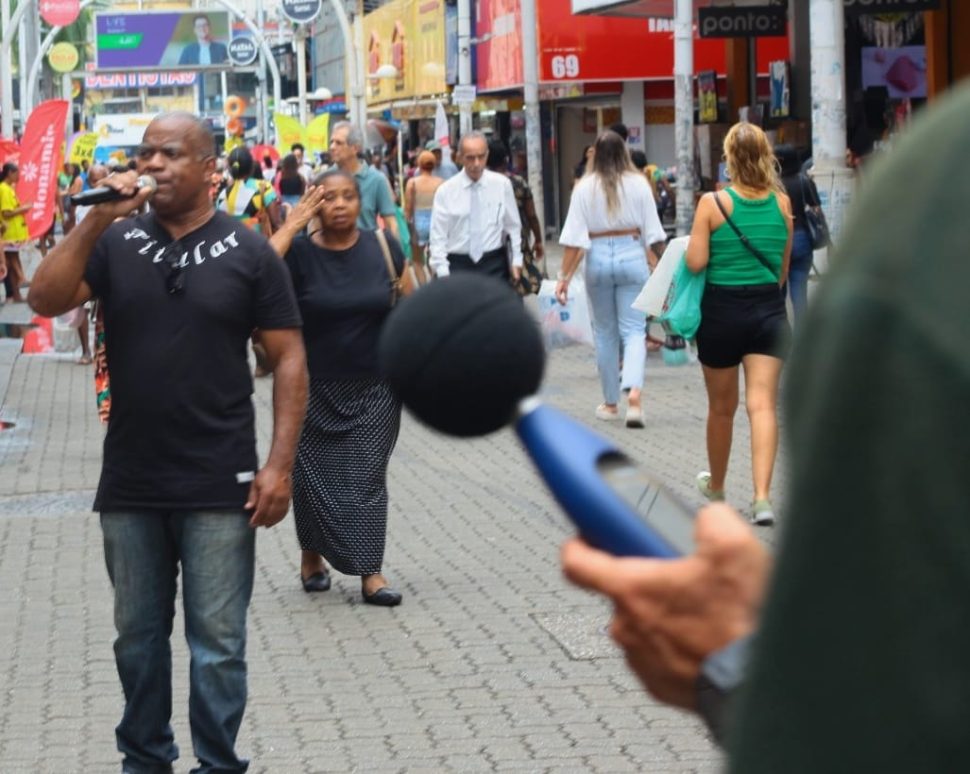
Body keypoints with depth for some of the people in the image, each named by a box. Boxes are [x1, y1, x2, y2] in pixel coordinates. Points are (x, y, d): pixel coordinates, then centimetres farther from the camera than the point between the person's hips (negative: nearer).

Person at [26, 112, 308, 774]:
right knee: (138, 637, 15)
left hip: (219, 490, -3)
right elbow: (46, 300, -9)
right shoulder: (115, 242, 4)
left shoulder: (248, 252, -1)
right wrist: (96, 220, -18)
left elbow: (289, 358, -1)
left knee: (218, 644, 3)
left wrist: (280, 464, -9)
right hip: (130, 486, 3)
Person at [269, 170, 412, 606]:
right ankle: (311, 556, 29)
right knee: (315, 475, 7)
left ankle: (371, 573, 0)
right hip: (314, 390, -1)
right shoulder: (299, 253, -8)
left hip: (374, 389, 1)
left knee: (367, 477, -1)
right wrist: (291, 226, -23)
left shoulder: (383, 247, -2)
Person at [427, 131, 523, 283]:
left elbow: (513, 226, 8)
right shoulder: (445, 191, -2)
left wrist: (517, 260, 4)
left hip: (494, 265, 1)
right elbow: (438, 236, -1)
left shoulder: (502, 184, 2)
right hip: (459, 265, -1)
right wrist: (442, 272, -8)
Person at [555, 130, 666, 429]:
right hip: (632, 257, 0)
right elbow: (651, 232, 2)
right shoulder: (638, 184, -2)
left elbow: (575, 238, -5)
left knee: (605, 332, 13)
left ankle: (611, 404, 21)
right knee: (633, 330, 2)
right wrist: (656, 269, 12)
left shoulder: (585, 188, -4)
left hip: (599, 259, 0)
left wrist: (565, 276, 0)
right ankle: (634, 394, -20)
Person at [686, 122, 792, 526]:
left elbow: (695, 262, -13)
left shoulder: (712, 203, -11)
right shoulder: (782, 202, 1)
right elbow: (785, 265, 10)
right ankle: (762, 496, -18)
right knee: (763, 404, -3)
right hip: (770, 310, 2)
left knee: (721, 407, 15)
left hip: (722, 310, -2)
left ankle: (716, 486, 35)